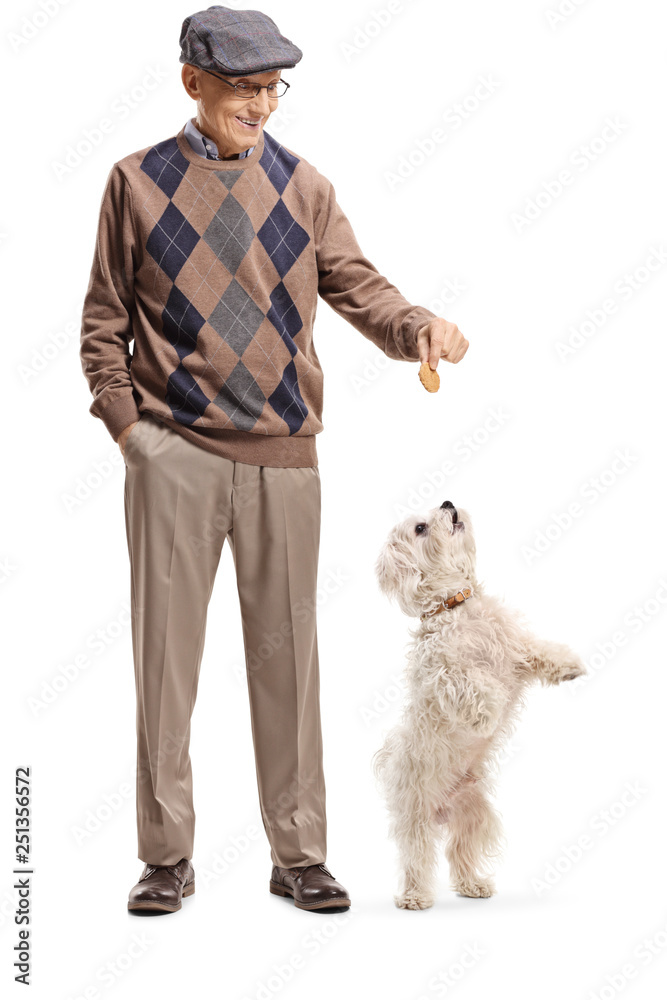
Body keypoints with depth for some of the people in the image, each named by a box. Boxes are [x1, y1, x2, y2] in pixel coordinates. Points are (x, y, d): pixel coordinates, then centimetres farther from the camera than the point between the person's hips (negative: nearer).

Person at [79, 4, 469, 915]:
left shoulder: (303, 187, 10)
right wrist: (125, 423, -3)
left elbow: (359, 290, 3)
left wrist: (419, 326, -17)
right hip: (174, 453, -1)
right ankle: (167, 855, 15)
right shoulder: (138, 182, 6)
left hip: (283, 454, 2)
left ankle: (299, 853, 16)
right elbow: (104, 321, 7)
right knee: (166, 648, 2)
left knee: (288, 652, 5)